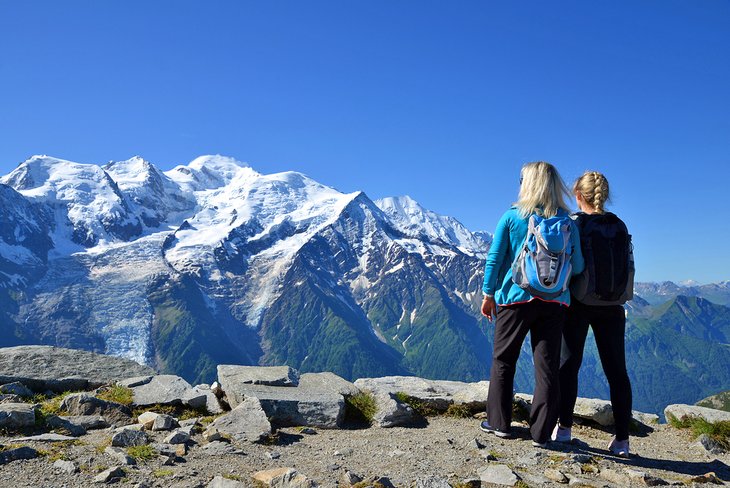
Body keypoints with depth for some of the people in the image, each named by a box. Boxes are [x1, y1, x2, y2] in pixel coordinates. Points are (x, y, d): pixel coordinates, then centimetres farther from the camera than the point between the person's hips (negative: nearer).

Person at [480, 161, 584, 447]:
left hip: (515, 298, -2)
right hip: (555, 302, 2)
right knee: (547, 367, 7)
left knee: (503, 361, 13)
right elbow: (577, 266, 1)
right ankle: (541, 433, 11)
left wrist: (488, 294, 6)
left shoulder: (512, 217, -4)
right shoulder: (568, 222, 2)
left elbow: (494, 258, -3)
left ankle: (499, 423, 21)